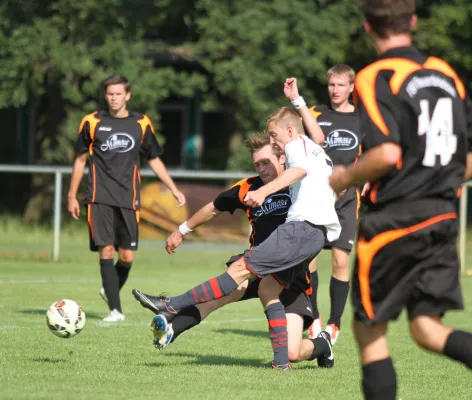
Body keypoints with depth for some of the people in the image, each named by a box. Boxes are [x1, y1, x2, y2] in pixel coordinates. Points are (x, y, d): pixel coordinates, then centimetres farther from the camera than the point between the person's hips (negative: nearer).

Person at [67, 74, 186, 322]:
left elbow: (154, 160, 17)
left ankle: (111, 291, 29)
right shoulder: (92, 122, 3)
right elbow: (81, 159, 11)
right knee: (106, 251, -12)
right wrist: (72, 196, 10)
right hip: (100, 198, -2)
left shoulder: (141, 124, 7)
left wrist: (174, 189, 11)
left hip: (128, 199, 2)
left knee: (127, 257, -1)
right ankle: (115, 309, -8)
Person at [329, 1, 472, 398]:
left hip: (394, 218, -6)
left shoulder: (376, 78, -10)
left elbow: (387, 153, -22)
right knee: (426, 326, 5)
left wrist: (345, 178, -5)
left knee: (369, 329, 7)